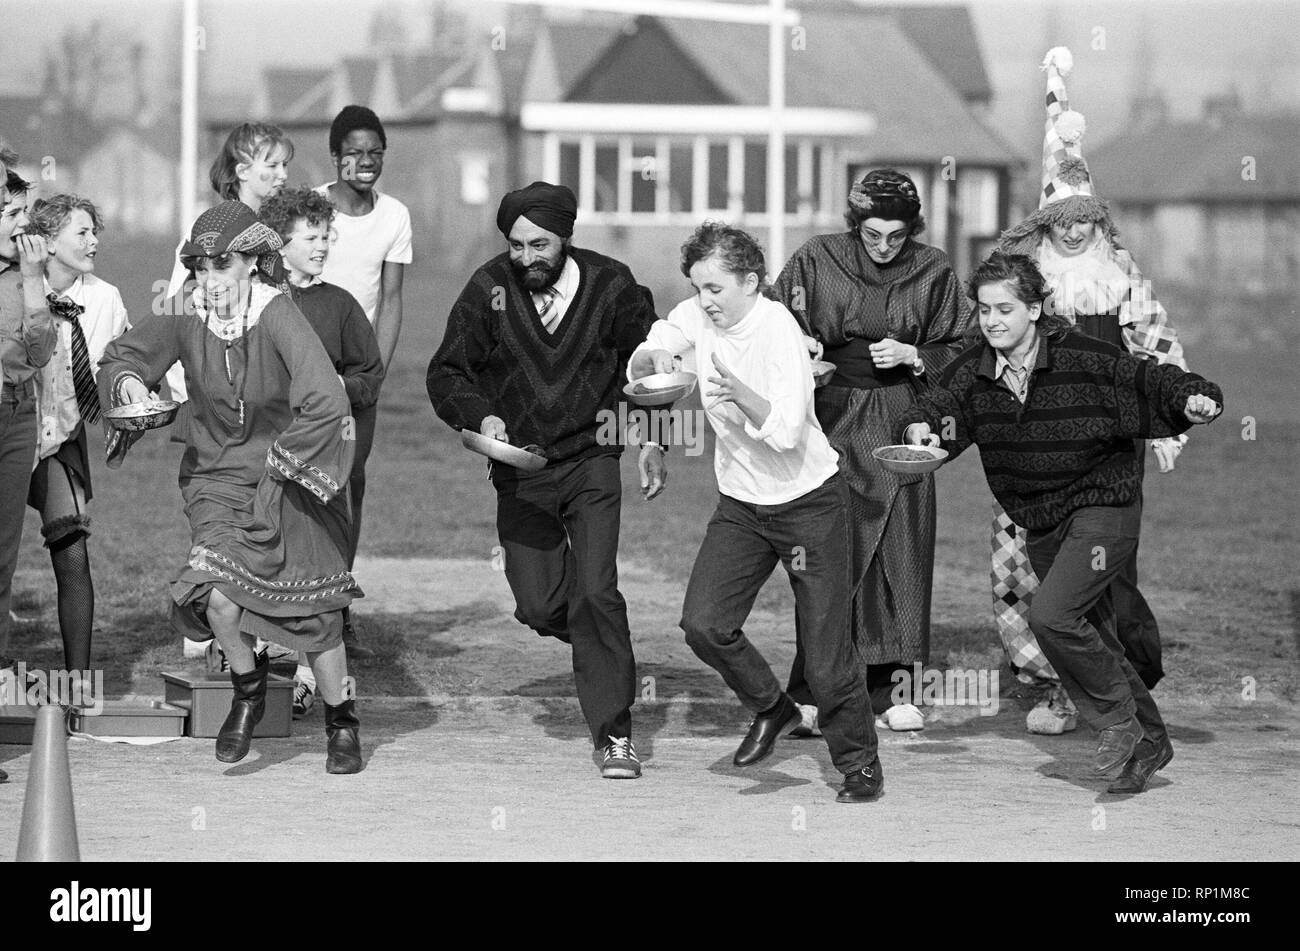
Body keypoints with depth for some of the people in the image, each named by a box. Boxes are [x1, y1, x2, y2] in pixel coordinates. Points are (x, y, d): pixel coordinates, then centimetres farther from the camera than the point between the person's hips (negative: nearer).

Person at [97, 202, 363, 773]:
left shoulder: (279, 319, -20)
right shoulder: (187, 321, -7)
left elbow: (326, 404, -30)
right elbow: (120, 356, 11)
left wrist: (281, 460, -21)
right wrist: (126, 379, -12)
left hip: (288, 477, -2)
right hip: (217, 478, 3)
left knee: (314, 608, -2)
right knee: (218, 595, -21)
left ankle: (341, 723, 22)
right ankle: (248, 690, 10)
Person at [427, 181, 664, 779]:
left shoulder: (611, 286, -8)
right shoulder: (489, 290, -9)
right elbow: (446, 372, -2)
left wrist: (652, 442, 2)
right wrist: (481, 417, -21)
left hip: (591, 461, -1)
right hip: (520, 468, 1)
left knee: (597, 594, -12)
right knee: (537, 605, -3)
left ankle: (614, 733, -2)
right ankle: (601, 641, 33)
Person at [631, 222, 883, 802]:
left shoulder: (777, 331, -21)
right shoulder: (696, 317, -4)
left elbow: (787, 432, -26)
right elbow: (636, 370, -2)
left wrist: (736, 389, -40)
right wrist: (656, 356, -25)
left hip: (808, 502, -5)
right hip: (741, 506, 5)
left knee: (826, 654, -4)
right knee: (703, 624, -10)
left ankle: (859, 763, 14)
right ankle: (771, 708, 16)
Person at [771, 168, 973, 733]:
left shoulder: (933, 272, 2)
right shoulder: (816, 262, -1)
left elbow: (960, 351, 7)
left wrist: (911, 355, -10)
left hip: (901, 424, 2)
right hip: (832, 417, -2)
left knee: (902, 551, 0)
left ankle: (887, 688, 9)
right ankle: (810, 693, -6)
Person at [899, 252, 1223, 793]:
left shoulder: (1083, 361, -17)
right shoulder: (976, 372, -3)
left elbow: (1150, 382, -13)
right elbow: (937, 403, -6)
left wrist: (1193, 400, -32)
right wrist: (918, 428, -29)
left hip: (1101, 509, -7)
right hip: (1039, 524, 7)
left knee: (1051, 615, -24)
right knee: (1092, 638, 13)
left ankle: (1118, 718, -5)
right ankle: (1148, 745, 29)